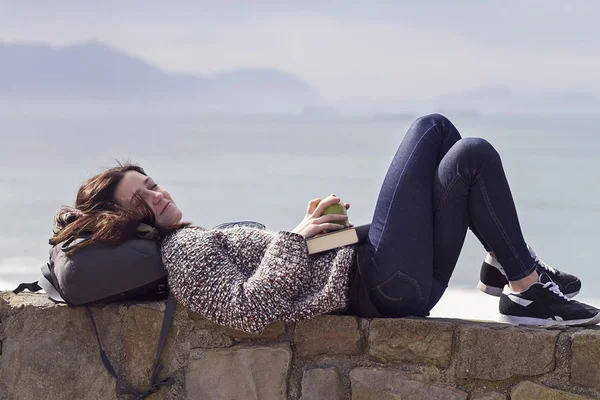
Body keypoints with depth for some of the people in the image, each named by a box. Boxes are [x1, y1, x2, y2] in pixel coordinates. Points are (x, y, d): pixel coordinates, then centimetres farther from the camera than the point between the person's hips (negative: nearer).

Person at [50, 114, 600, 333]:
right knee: (473, 155, -15)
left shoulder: (191, 240, 16)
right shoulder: (182, 254, -14)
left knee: (435, 127, 11)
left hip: (365, 262, 10)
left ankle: (507, 264, 12)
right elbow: (248, 310, -29)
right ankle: (527, 289, -6)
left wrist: (311, 222, 6)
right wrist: (297, 236, -19)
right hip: (380, 286, -10)